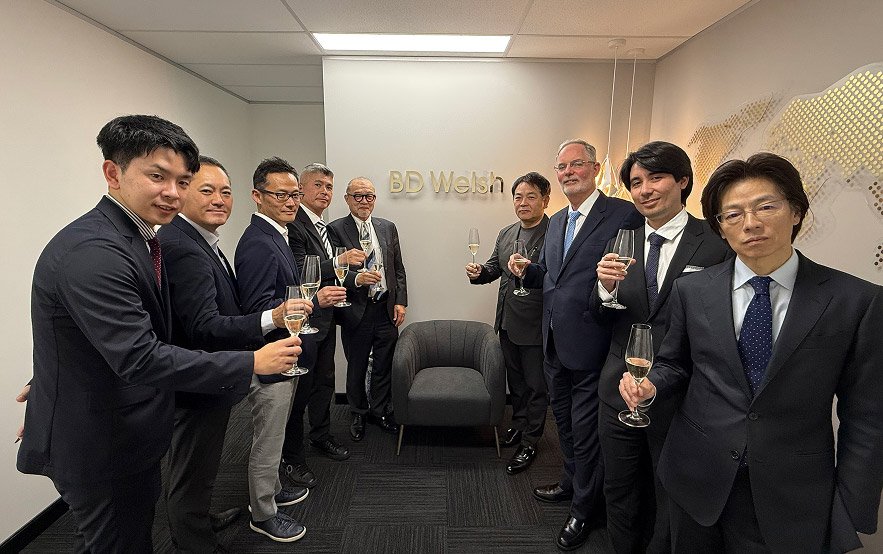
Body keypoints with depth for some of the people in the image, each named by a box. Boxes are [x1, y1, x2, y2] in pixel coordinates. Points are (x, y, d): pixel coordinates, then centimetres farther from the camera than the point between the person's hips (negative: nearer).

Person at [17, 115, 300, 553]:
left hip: (123, 432, 9)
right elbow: (140, 357, -32)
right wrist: (251, 363, -30)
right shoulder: (92, 251, -28)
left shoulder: (136, 238, 4)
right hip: (102, 449, -9)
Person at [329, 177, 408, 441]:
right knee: (356, 368, 14)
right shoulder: (335, 229, -6)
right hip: (355, 311, -3)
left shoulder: (388, 228, 8)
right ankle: (358, 414, 35)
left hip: (386, 310, 4)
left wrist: (400, 301, 3)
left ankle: (381, 411, 35)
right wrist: (355, 279, -25)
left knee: (384, 366, 14)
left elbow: (398, 269, 10)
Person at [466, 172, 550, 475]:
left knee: (535, 385, 10)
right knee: (515, 379, 23)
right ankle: (519, 423, 44)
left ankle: (529, 442, 26)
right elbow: (495, 266, 18)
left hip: (536, 325, -7)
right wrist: (480, 271, -3)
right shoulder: (506, 234, 8)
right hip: (508, 322, 7)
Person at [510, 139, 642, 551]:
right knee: (565, 422, 24)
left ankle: (584, 510, 32)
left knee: (586, 432, 9)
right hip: (554, 346, 8)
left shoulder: (624, 214, -12)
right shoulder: (556, 221, 12)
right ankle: (571, 483, 48)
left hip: (590, 347, -7)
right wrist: (527, 271, -2)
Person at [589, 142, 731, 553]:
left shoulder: (717, 243, -10)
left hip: (681, 396, -3)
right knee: (620, 493, 20)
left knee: (671, 500, 19)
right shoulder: (621, 243, 3)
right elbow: (603, 318, 4)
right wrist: (606, 286, -18)